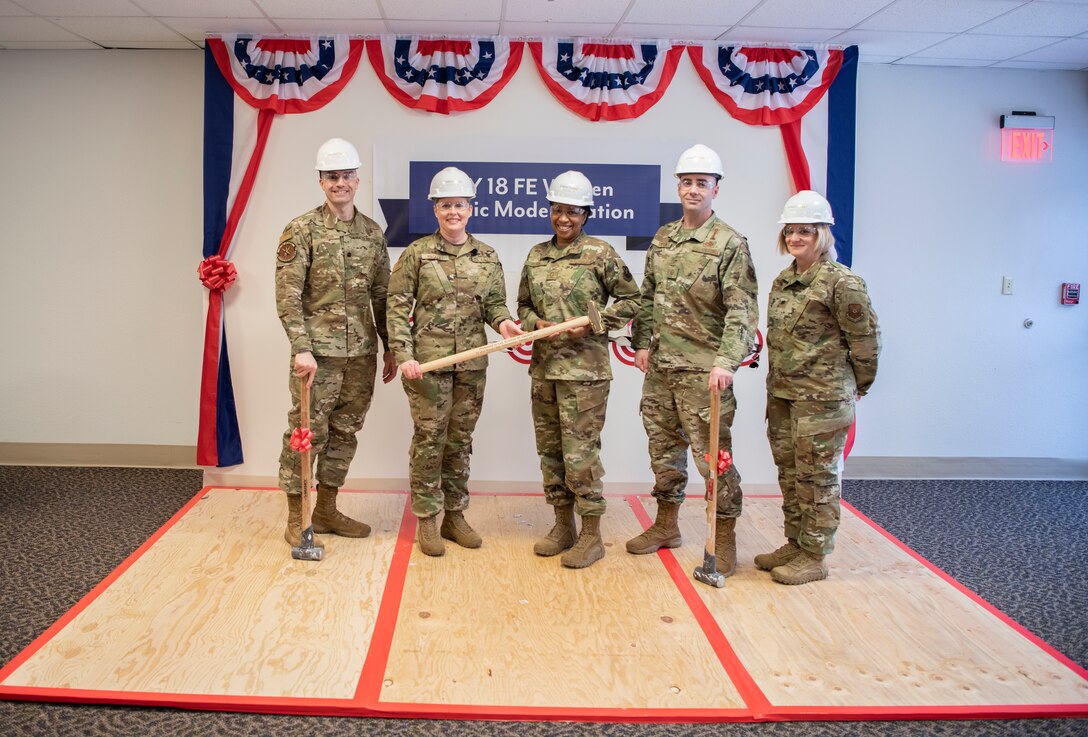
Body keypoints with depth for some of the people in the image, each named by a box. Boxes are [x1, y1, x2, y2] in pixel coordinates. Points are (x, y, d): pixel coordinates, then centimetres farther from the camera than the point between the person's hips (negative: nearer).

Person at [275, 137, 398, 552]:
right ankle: (296, 517, 13)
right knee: (307, 432, 0)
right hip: (318, 352, -5)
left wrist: (390, 348, 12)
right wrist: (301, 349, -18)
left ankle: (327, 510, 25)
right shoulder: (301, 230, -4)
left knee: (345, 432, 12)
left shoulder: (373, 233, 10)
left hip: (362, 353, 5)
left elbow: (381, 296, 13)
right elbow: (288, 296, -10)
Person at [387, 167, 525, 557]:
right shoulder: (417, 253, -3)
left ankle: (455, 516, 23)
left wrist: (503, 321, -13)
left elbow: (494, 302, 10)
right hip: (427, 362, -3)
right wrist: (403, 356, -13)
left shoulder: (487, 257, 7)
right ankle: (426, 521, 13)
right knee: (429, 440, 2)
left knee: (460, 440, 11)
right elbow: (398, 307, -4)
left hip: (472, 363, 3)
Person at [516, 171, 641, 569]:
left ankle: (591, 535, 8)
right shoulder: (536, 255, 10)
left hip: (584, 369, -6)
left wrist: (592, 323, -12)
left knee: (580, 451, -5)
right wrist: (537, 324, -3)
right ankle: (563, 527, 25)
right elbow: (523, 305, 17)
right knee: (549, 449, 12)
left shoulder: (600, 253, -5)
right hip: (544, 367, 6)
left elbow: (632, 299, -3)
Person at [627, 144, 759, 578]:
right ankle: (666, 525, 32)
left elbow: (742, 311, -16)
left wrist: (726, 362, -27)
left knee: (712, 455, -1)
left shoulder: (730, 244, -10)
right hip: (660, 366, 7)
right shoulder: (662, 239, 10)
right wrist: (642, 342, 10)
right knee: (664, 448, 16)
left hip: (703, 371, -6)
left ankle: (725, 538, 12)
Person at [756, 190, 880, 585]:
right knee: (789, 473, 16)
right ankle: (795, 544, 29)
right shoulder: (783, 281, 11)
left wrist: (856, 386, 1)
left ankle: (814, 556, 12)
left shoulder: (841, 282, -13)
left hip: (823, 398, -8)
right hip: (781, 394, 8)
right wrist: (775, 386, 14)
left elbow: (865, 338, -9)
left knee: (817, 476, 1)